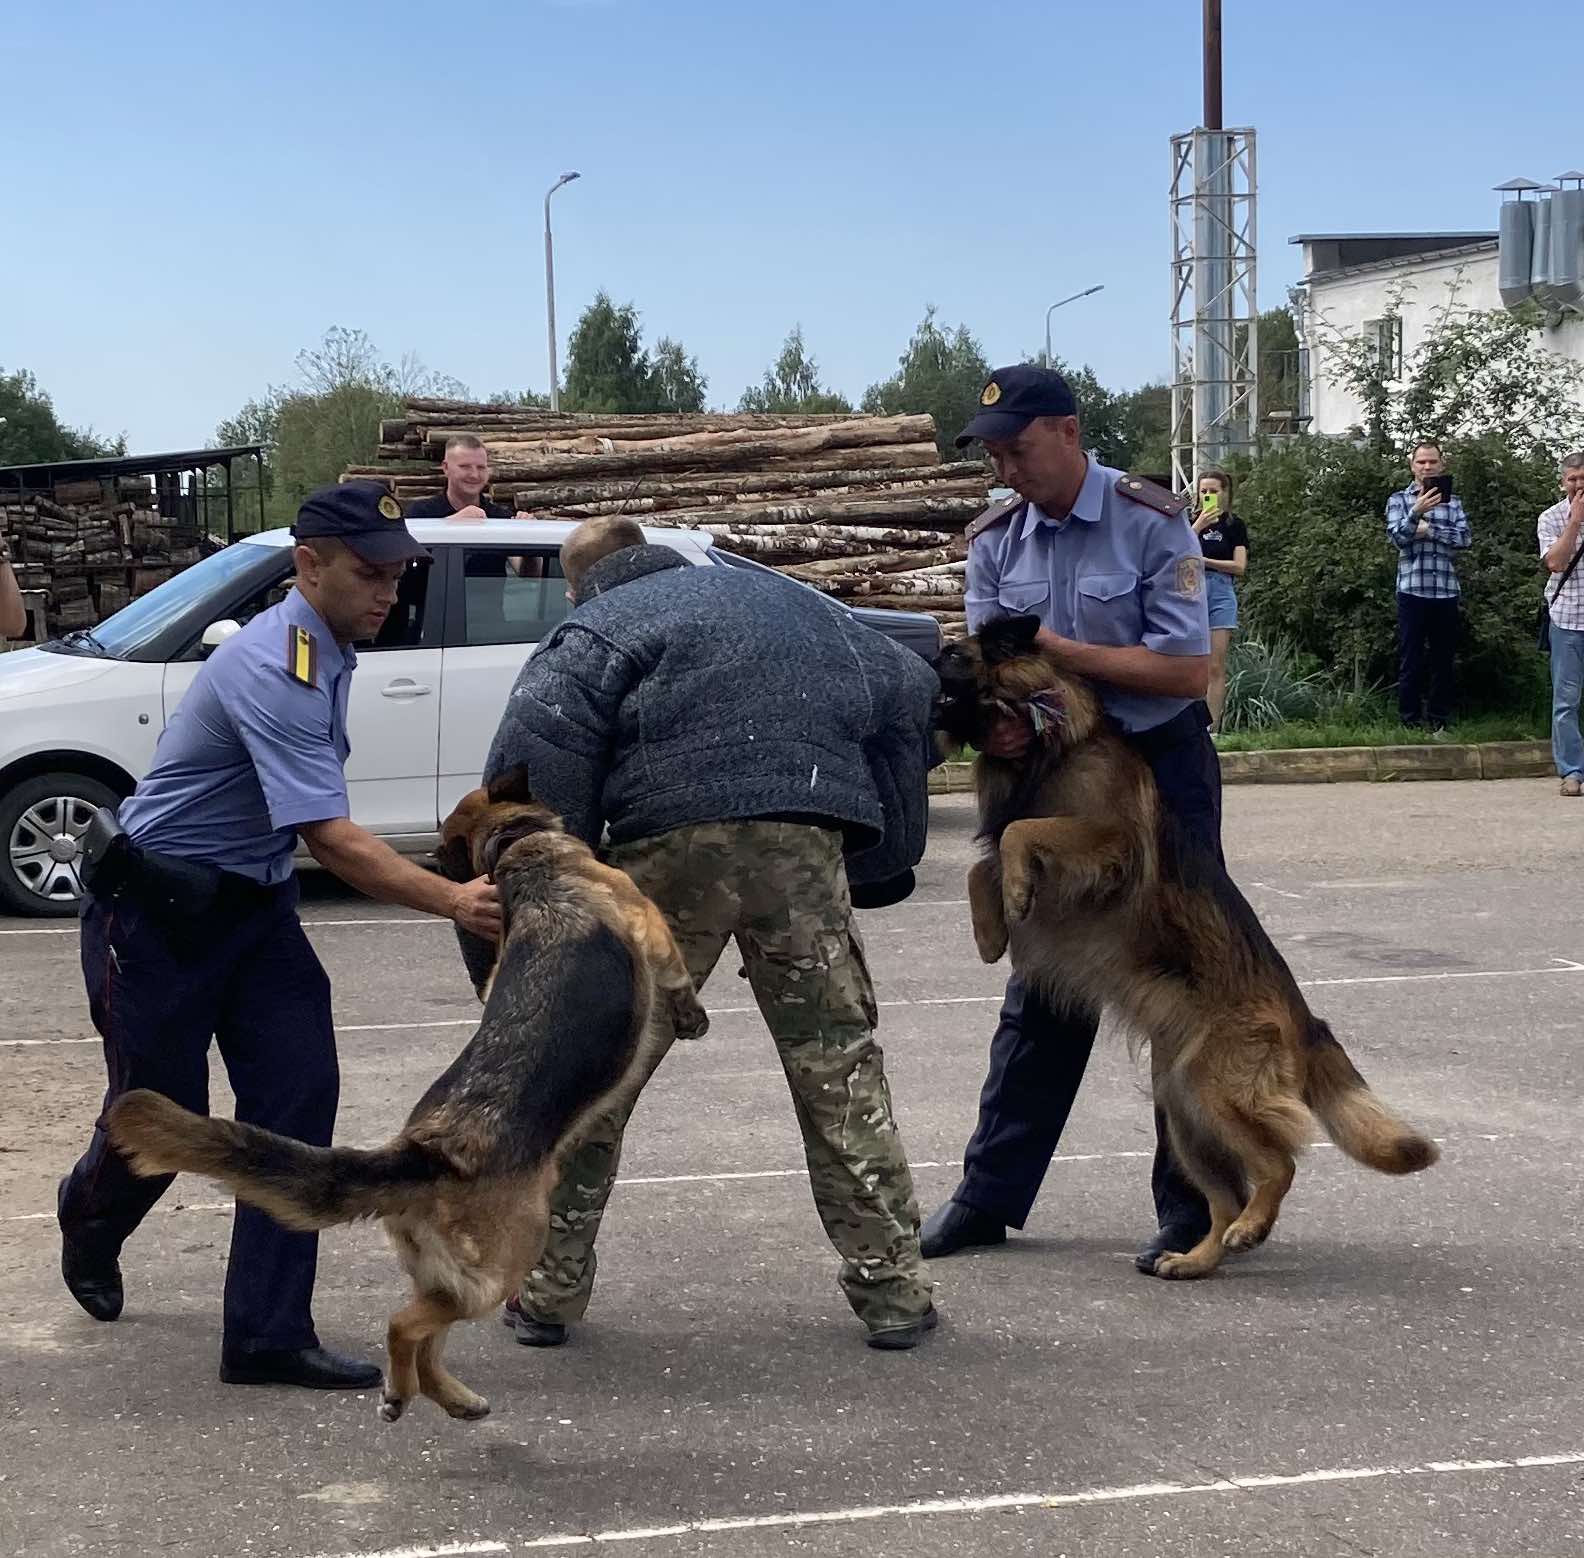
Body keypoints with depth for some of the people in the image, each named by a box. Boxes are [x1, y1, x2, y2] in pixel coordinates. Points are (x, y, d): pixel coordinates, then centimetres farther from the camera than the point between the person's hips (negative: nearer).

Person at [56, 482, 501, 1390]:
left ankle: (270, 1334, -1)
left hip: (253, 905, 8)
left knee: (299, 1095, -5)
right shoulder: (277, 670, -27)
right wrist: (451, 900, -41)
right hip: (155, 907, -8)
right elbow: (330, 838, -34)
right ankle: (91, 1229, 40)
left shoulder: (326, 650, 3)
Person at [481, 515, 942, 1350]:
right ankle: (893, 1289, 13)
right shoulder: (780, 598, 29)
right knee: (837, 1062, 14)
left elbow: (534, 763, -6)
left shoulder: (592, 632, 14)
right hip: (804, 843, 3)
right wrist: (882, 860, 26)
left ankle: (547, 1289, 17)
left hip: (674, 846, -3)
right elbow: (905, 692, 26)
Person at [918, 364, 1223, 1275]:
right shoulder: (996, 543, 2)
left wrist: (1055, 648, -22)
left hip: (1162, 767, -5)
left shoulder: (1151, 524, -15)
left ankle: (1195, 1208, 9)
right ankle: (991, 1195, 19)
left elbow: (1188, 669, -19)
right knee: (1041, 986, 11)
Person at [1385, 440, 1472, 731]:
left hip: (1446, 592, 2)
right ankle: (1410, 722, 6)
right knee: (1410, 660, 0)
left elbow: (1465, 538, -2)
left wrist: (1429, 530, -10)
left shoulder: (1453, 501, 11)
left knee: (1443, 660, 7)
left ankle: (1440, 720, 15)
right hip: (1412, 590, -2)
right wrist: (1417, 512, -26)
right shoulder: (1399, 500, 5)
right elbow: (1398, 537, -11)